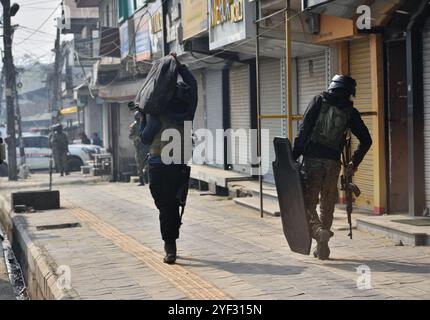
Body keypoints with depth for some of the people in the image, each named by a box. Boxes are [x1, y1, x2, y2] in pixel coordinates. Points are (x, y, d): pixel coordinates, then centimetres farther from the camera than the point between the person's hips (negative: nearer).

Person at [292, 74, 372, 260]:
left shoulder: (319, 101, 4)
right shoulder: (350, 112, 8)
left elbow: (304, 129, -5)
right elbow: (366, 140, 9)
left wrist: (295, 155, -5)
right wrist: (354, 163, 20)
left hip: (312, 159, -2)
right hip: (333, 162, 2)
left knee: (308, 202, 3)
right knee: (328, 205, 14)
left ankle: (319, 231, -22)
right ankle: (322, 247, 18)